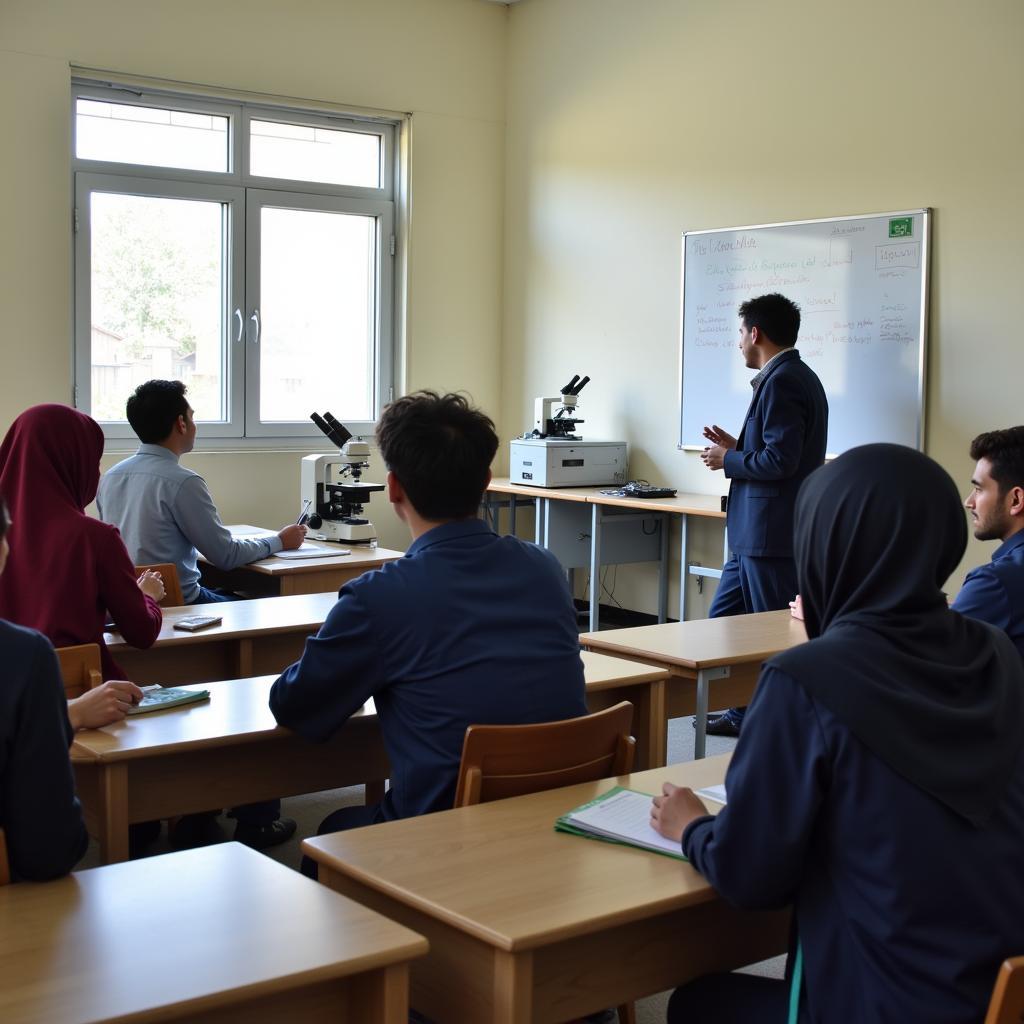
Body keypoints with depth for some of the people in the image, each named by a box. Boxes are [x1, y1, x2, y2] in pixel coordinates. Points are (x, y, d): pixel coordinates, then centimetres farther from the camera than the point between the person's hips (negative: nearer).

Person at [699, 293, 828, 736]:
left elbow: (780, 460, -24)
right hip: (755, 534, 11)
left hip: (772, 536, -11)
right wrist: (737, 448, 14)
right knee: (723, 620, 17)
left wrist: (728, 459, -9)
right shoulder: (794, 376, 15)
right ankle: (744, 713, 27)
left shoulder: (782, 381, -17)